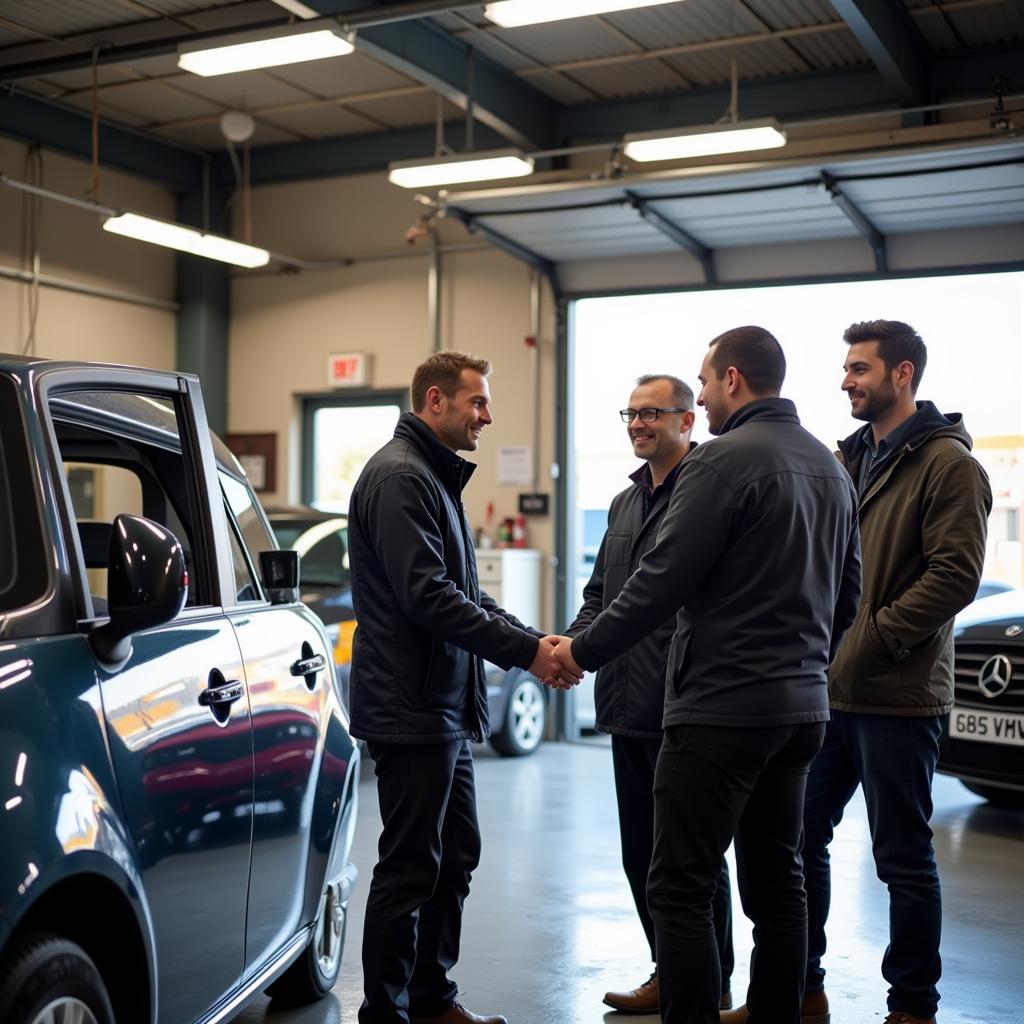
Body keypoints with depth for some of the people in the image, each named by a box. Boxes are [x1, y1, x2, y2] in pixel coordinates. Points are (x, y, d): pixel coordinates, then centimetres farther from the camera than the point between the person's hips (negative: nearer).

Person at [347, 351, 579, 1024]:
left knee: (455, 857, 17)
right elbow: (427, 596, -23)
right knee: (410, 869, -1)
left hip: (446, 712, 10)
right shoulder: (399, 477, -15)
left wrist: (537, 642, 3)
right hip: (413, 711, -10)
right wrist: (526, 650, -20)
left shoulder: (437, 479, 17)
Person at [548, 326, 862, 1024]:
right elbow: (848, 594, 19)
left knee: (680, 889, -3)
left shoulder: (724, 460, -13)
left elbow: (662, 581, -15)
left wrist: (583, 651, -4)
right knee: (778, 884, 14)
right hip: (802, 709, 9)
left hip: (722, 710, -9)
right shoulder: (831, 467, 14)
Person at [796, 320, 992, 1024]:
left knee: (904, 859, 4)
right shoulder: (850, 460, 15)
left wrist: (874, 637, -19)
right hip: (828, 693, 8)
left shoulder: (946, 463, -8)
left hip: (898, 700, -7)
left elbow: (956, 574, -17)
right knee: (800, 839, 12)